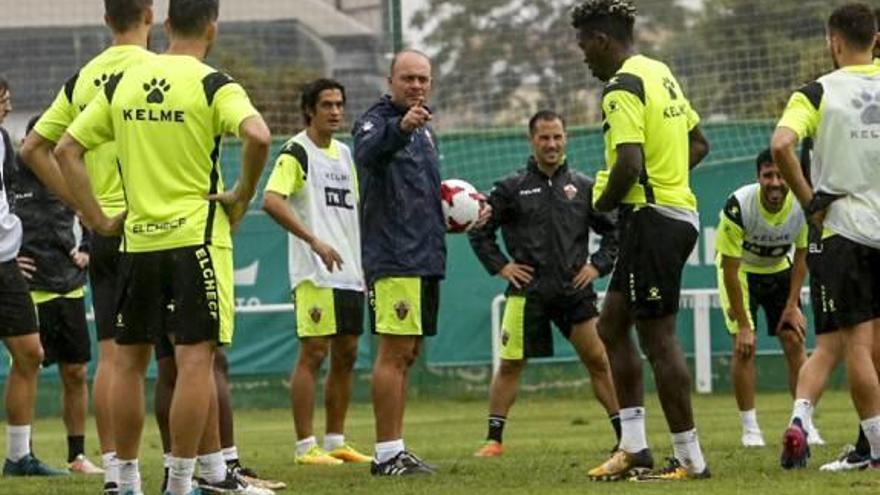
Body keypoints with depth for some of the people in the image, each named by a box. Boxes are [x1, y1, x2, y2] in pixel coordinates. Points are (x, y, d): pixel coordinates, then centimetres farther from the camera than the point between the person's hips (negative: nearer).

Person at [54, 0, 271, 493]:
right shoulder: (214, 86, -7)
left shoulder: (122, 85, 8)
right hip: (197, 235, -5)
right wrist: (243, 195, -10)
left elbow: (67, 149, 7)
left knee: (129, 360, 12)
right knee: (196, 358, -4)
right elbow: (258, 136, -25)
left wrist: (98, 218, 8)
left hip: (138, 237, 5)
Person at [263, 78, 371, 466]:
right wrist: (315, 241, -27)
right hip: (315, 274, -8)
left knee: (346, 355, 9)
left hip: (350, 273, 8)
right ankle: (305, 446, -6)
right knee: (313, 354, -8)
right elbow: (272, 200, -21)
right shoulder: (297, 152, -7)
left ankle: (336, 441, 17)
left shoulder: (344, 153, 18)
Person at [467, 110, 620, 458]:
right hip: (528, 291, -1)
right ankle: (494, 439, 8)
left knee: (599, 360, -1)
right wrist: (500, 266, 0)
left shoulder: (583, 187, 8)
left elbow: (614, 231, 15)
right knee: (510, 364, 0)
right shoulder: (512, 188, 3)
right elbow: (479, 231, 9)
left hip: (575, 290, 1)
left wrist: (598, 265, 4)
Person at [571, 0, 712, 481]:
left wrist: (604, 201, -7)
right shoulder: (661, 74, 15)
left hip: (651, 219, -10)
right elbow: (698, 144, 23)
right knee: (611, 326, 15)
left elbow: (628, 166, -25)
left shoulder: (622, 89, -15)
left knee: (658, 339, -5)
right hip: (678, 211, 10)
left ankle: (690, 459, -3)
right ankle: (633, 446, 14)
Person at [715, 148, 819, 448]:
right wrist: (742, 325, -26)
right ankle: (750, 428, -6)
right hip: (741, 271, -3)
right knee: (744, 347, -15)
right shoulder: (738, 207, -33)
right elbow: (730, 270, -27)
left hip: (778, 270, 3)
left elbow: (801, 258, -5)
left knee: (794, 341, -5)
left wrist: (792, 306, -8)